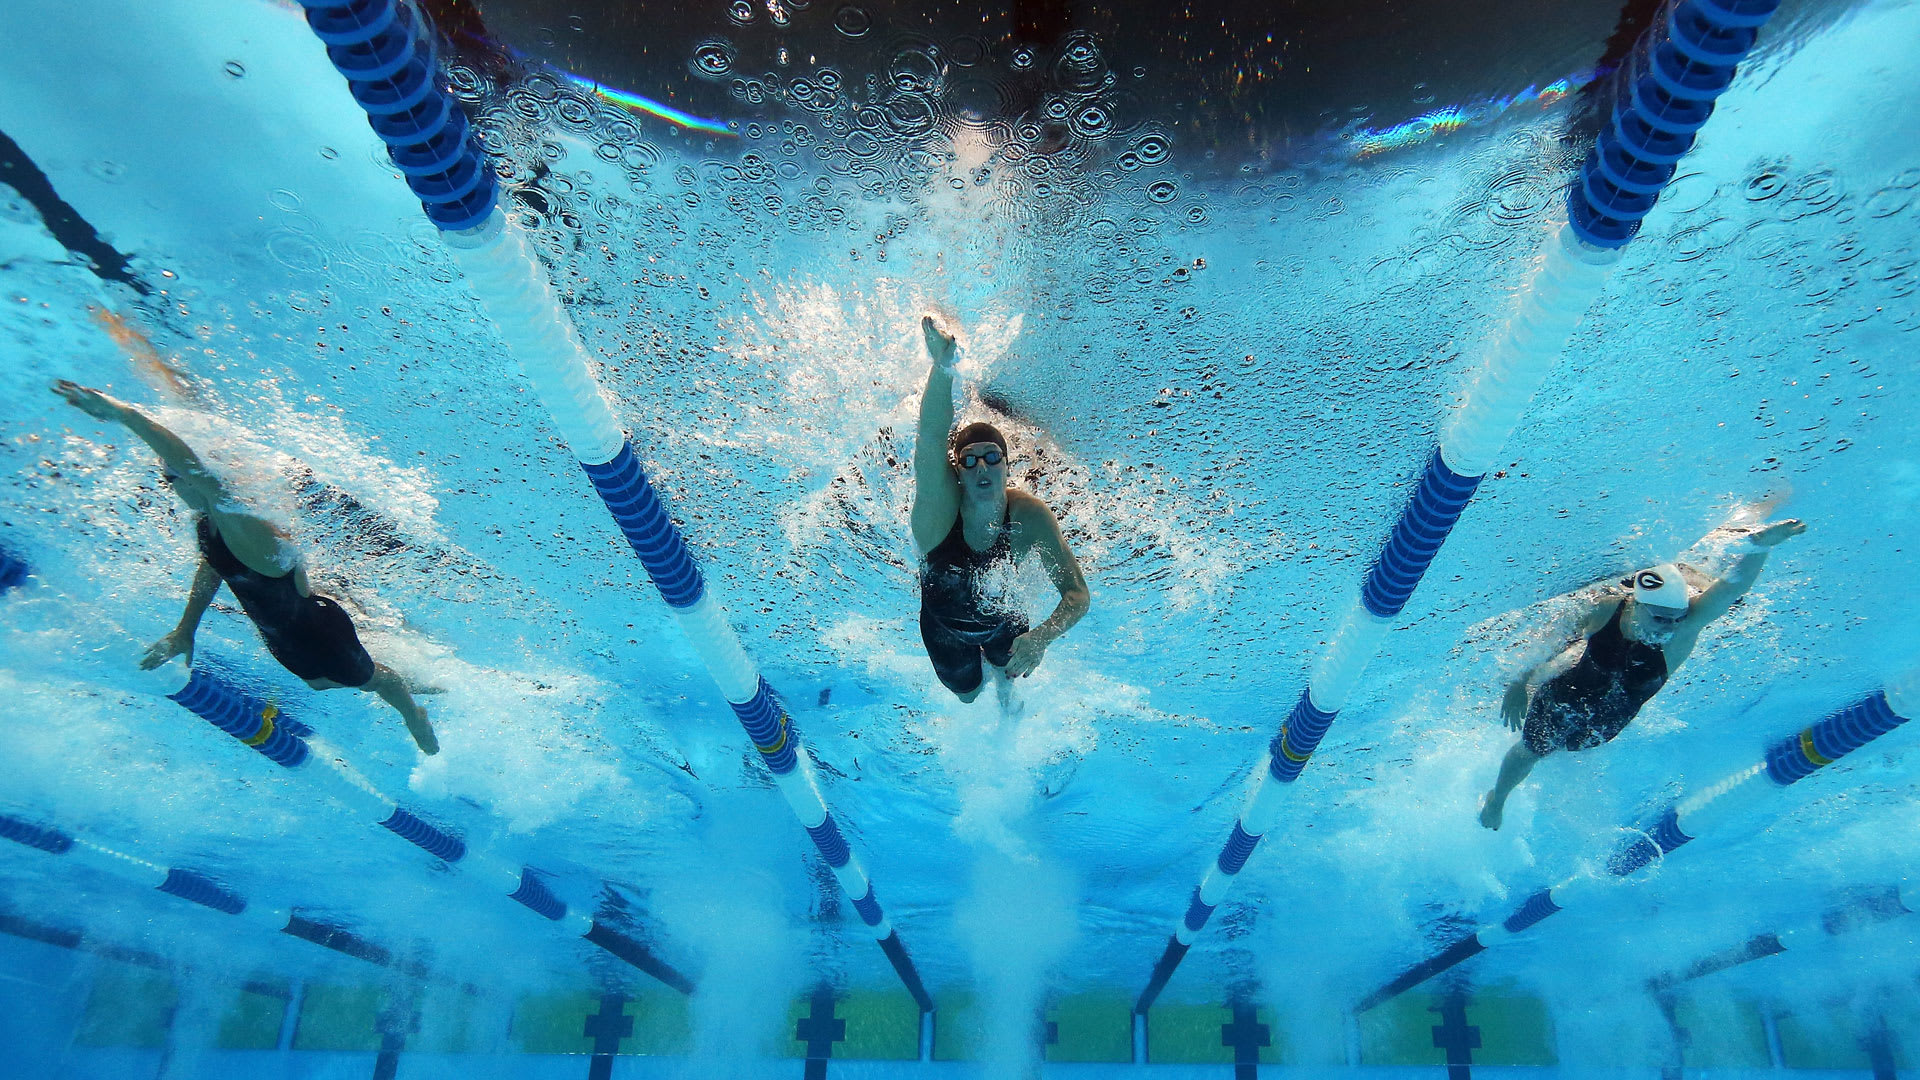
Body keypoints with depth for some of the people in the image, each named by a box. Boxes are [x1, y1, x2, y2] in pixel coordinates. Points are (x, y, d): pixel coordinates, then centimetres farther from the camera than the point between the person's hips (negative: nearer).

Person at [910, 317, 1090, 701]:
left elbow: (1077, 592, -37)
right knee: (967, 692, 25)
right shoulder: (939, 506, -38)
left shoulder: (1030, 515, -34)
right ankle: (977, 668, 63)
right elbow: (931, 436, -58)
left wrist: (1042, 635, -58)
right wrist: (943, 365, -76)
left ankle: (1004, 682, 64)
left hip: (1002, 621, 0)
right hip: (945, 627, 0)